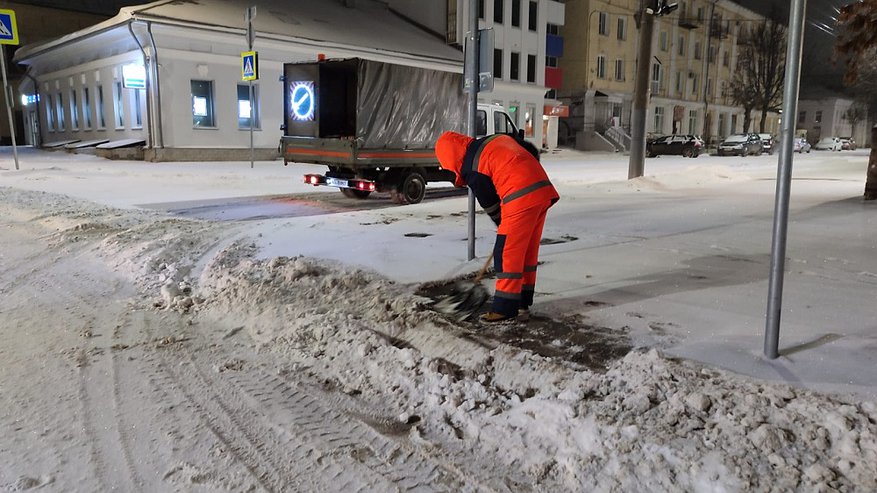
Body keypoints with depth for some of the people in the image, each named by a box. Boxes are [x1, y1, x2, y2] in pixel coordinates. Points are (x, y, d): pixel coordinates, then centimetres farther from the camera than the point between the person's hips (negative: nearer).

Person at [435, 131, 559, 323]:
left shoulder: (471, 169, -4)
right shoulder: (497, 139, 19)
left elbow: (490, 204, 3)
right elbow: (533, 152, 22)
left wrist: (502, 224, 19)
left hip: (522, 199, -9)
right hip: (543, 189, 9)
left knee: (507, 253, -1)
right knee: (529, 251, 15)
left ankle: (505, 308, 2)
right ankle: (523, 302, 24)